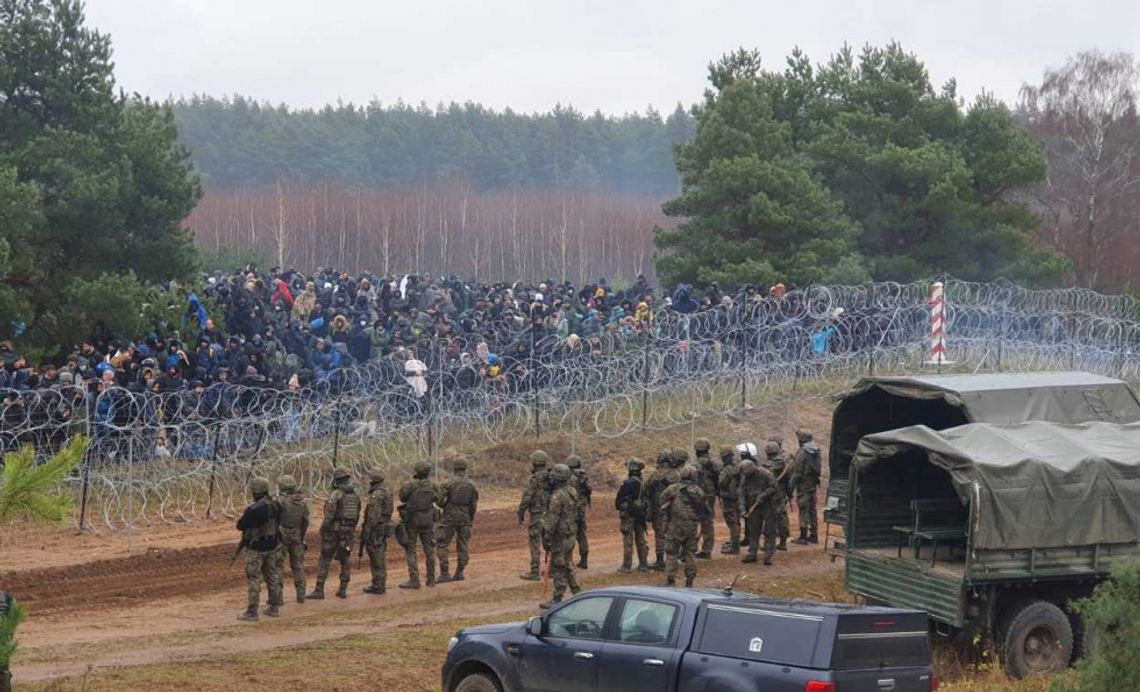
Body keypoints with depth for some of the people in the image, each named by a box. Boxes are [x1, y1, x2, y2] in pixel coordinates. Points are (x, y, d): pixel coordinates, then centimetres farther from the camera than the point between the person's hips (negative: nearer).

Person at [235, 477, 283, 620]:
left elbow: (240, 526, -16)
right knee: (272, 576, 17)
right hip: (271, 547, 7)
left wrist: (242, 516, 6)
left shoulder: (252, 510, -24)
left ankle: (251, 612, 1)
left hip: (255, 549, -7)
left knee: (253, 579, 0)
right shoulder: (274, 506, -2)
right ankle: (273, 607, 25)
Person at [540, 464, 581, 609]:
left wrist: (547, 537, -17)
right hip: (572, 534, 9)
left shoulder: (558, 496, -20)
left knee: (558, 567, -3)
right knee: (567, 565, 19)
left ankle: (557, 599, 0)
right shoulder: (572, 492, 7)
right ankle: (577, 592, 22)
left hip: (561, 536, -9)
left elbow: (552, 519, -22)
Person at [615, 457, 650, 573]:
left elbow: (619, 500, -12)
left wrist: (618, 507, 7)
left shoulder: (627, 484, -19)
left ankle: (627, 566, 2)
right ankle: (643, 564, 17)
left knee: (628, 541, 0)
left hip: (628, 515, -6)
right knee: (641, 540, 13)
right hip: (640, 515, 6)